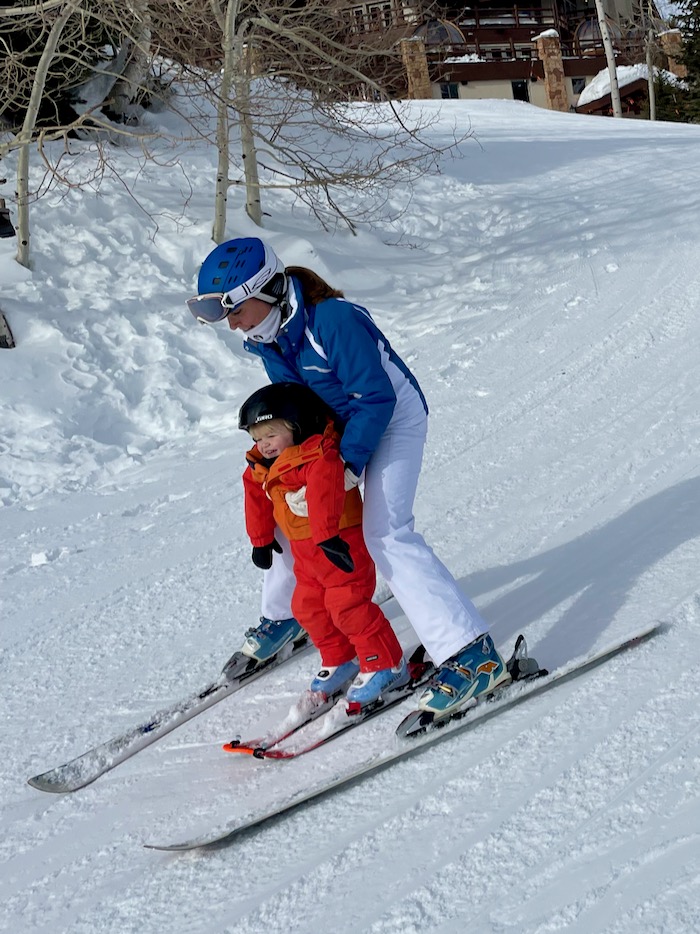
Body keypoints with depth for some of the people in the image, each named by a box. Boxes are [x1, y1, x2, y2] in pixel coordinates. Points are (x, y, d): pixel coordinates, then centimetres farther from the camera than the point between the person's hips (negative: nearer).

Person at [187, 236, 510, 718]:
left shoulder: (334, 320, -33)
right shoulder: (267, 334, -7)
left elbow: (376, 398, -28)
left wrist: (350, 462, -29)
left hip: (394, 419, -9)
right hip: (336, 426, 9)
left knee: (386, 532, -23)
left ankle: (472, 654, -27)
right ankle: (284, 615, 39)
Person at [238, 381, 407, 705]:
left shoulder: (319, 456, -26)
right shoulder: (261, 468, 4)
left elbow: (324, 494, -41)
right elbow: (257, 501, 20)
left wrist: (327, 536, -50)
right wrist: (260, 540, 26)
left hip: (341, 546, -10)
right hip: (306, 550, 10)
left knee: (347, 605, -11)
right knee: (307, 606, 13)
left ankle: (386, 665, 2)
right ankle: (341, 661, 30)